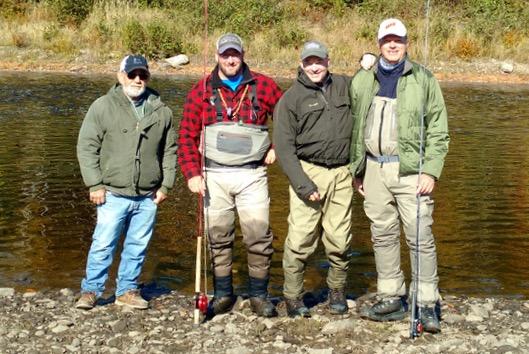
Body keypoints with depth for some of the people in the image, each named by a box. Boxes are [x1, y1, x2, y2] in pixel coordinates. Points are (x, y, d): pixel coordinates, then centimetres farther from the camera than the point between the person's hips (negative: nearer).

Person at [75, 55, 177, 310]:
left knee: (137, 247, 10)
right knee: (103, 244, -2)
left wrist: (166, 185, 8)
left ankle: (127, 291, 23)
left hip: (148, 196, 3)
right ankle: (91, 291, 13)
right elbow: (86, 147, -2)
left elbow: (170, 150, 14)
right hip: (113, 193, -3)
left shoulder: (161, 111, 8)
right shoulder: (103, 106, -1)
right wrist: (95, 184, -7)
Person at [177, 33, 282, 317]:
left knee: (259, 237, -3)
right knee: (218, 238, 7)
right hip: (214, 177, 1)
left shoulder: (263, 87, 3)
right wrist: (192, 174, -6)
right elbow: (187, 136, 3)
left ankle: (259, 294, 12)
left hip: (252, 175, -1)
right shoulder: (201, 91, 4)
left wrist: (277, 147, 7)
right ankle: (223, 294, 21)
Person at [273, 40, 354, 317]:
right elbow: (284, 146, -5)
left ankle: (337, 290, 26)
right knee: (300, 239, -6)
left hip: (341, 174, 3)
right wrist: (303, 185, -13)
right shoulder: (291, 98, -1)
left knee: (339, 240, 6)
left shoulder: (344, 86, 11)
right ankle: (293, 296, 10)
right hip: (307, 172, -3)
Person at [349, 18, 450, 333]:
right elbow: (355, 128, 15)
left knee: (421, 238, -4)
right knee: (383, 236, 9)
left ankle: (427, 304, 4)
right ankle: (392, 299, 20)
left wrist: (431, 172, -9)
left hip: (411, 169, -4)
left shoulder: (424, 79, 1)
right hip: (374, 168, 4)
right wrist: (356, 170, 13)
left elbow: (438, 130, -1)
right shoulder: (362, 80, 11)